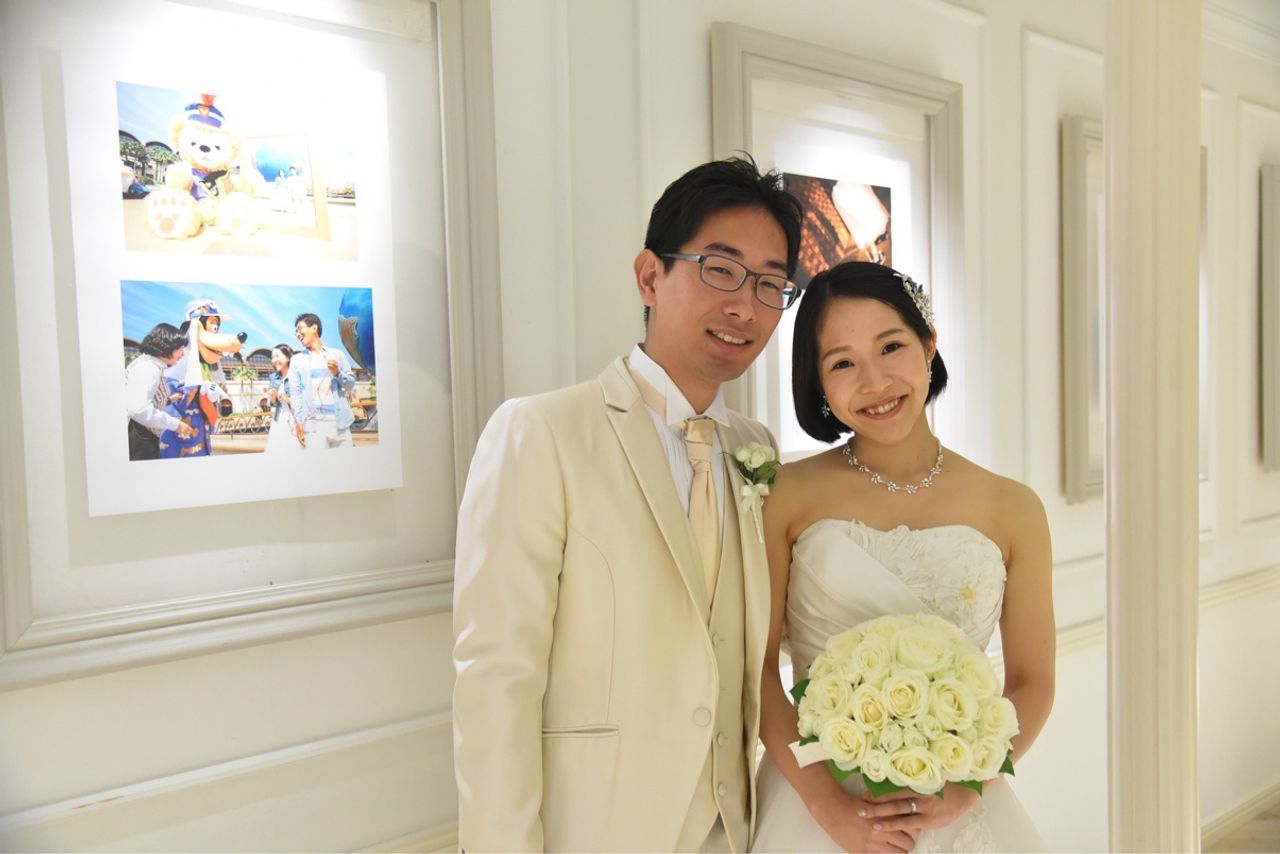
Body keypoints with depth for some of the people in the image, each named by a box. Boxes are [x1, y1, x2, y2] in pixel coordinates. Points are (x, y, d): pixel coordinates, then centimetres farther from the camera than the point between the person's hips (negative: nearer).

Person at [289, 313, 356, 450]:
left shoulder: (337, 354, 14)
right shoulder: (296, 360, 12)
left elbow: (351, 384, 14)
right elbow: (295, 392, 4)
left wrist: (338, 373, -6)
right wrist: (298, 422, -6)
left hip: (339, 421, 1)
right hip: (312, 423, -1)